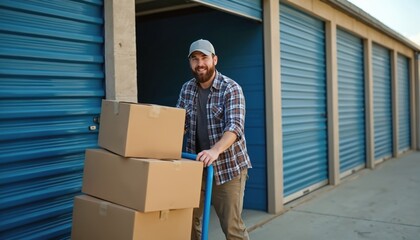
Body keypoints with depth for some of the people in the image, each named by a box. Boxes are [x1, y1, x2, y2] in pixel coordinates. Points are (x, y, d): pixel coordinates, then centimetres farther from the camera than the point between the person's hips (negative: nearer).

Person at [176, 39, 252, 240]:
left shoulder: (231, 89, -12)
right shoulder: (187, 89, 6)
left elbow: (235, 126, -24)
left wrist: (215, 150, -42)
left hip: (228, 166, -5)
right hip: (197, 165, 5)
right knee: (189, 220, 10)